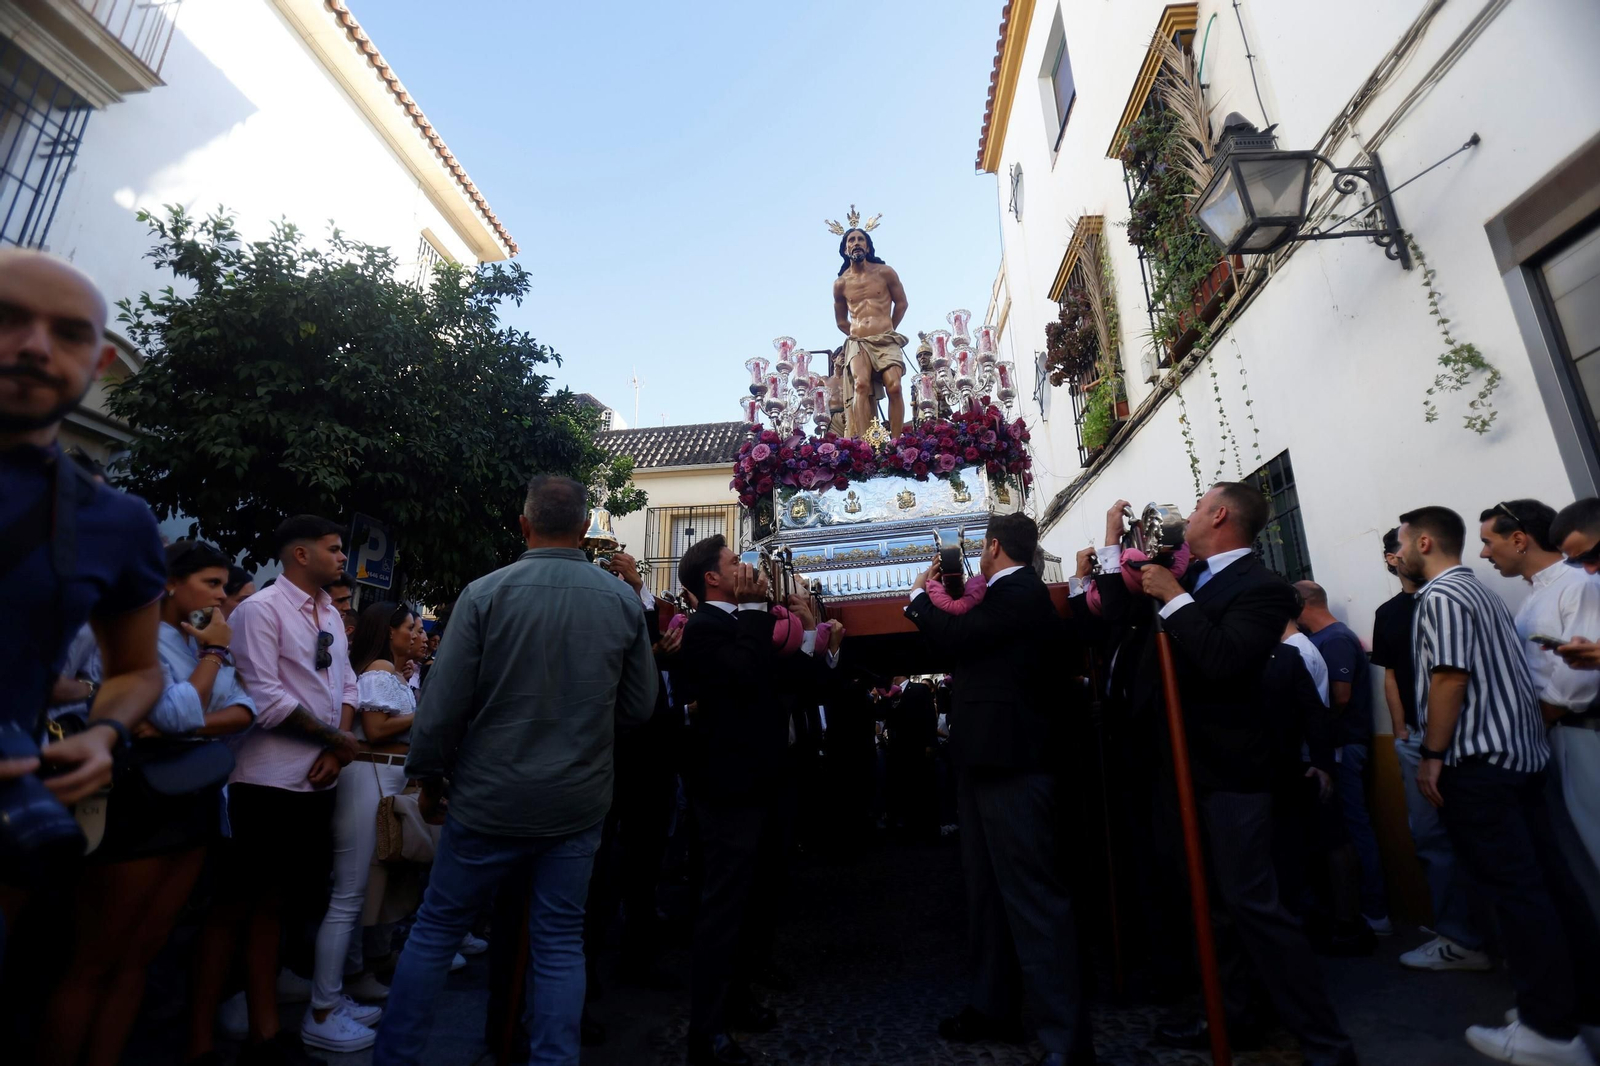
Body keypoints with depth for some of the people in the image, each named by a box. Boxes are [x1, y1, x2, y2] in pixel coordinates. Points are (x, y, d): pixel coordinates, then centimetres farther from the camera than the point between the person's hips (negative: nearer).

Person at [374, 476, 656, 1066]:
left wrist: (428, 776, 6)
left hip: (490, 798, -1)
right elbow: (639, 706, -1)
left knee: (435, 930, 19)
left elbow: (443, 702, -10)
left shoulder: (485, 593, -12)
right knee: (560, 944, 15)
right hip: (579, 802, 2)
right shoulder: (624, 601, -6)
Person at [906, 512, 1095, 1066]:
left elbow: (955, 639, -19)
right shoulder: (1010, 595, 16)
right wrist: (933, 606, 14)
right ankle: (994, 1006, 30)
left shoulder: (1021, 592, -13)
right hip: (987, 758, 11)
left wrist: (920, 595, -3)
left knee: (1032, 893, -5)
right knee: (988, 889, 17)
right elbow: (962, 651, 18)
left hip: (1008, 760, -11)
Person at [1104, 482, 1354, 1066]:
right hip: (1188, 763, 9)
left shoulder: (1262, 587, -16)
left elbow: (1223, 658, -30)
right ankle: (1234, 1014, 34)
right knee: (1216, 900, 19)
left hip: (1229, 770, -9)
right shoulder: (1193, 577, 9)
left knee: (1252, 902, -4)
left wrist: (1173, 597, -22)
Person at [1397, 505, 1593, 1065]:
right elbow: (1497, 674, 18)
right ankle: (1560, 1003, 22)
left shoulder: (1439, 596, -13)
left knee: (1514, 890, -4)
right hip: (1518, 754, 10)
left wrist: (1431, 756, -15)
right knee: (1538, 883, 13)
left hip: (1476, 762, -10)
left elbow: (1449, 678, -20)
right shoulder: (1479, 591, 17)